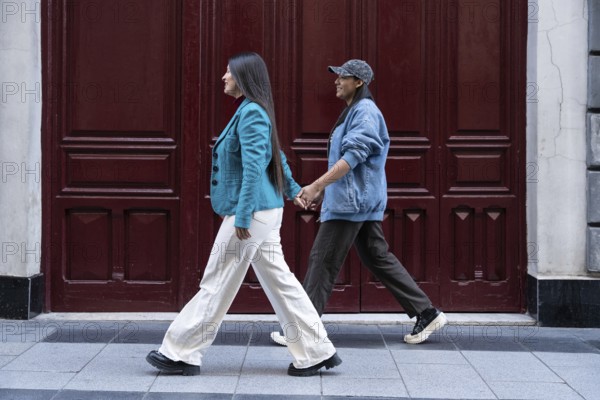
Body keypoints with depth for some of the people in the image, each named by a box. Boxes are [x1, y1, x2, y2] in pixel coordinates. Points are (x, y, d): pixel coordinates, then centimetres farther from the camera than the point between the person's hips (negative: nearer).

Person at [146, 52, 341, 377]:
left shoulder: (251, 113, -15)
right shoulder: (252, 111, 15)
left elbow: (254, 167, -23)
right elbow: (277, 157, 27)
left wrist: (242, 216, -24)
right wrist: (292, 190, 39)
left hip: (251, 214, -10)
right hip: (266, 212, 10)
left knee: (216, 285, -1)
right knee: (279, 280, 11)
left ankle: (180, 353, 9)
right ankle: (316, 351, 13)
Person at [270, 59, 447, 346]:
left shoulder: (365, 111, -13)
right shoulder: (353, 112, 20)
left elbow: (353, 157, -23)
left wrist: (317, 185, -25)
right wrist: (324, 191, 22)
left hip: (352, 201, -11)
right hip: (362, 202, 11)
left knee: (322, 261, -6)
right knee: (378, 258, 11)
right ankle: (427, 314, 13)